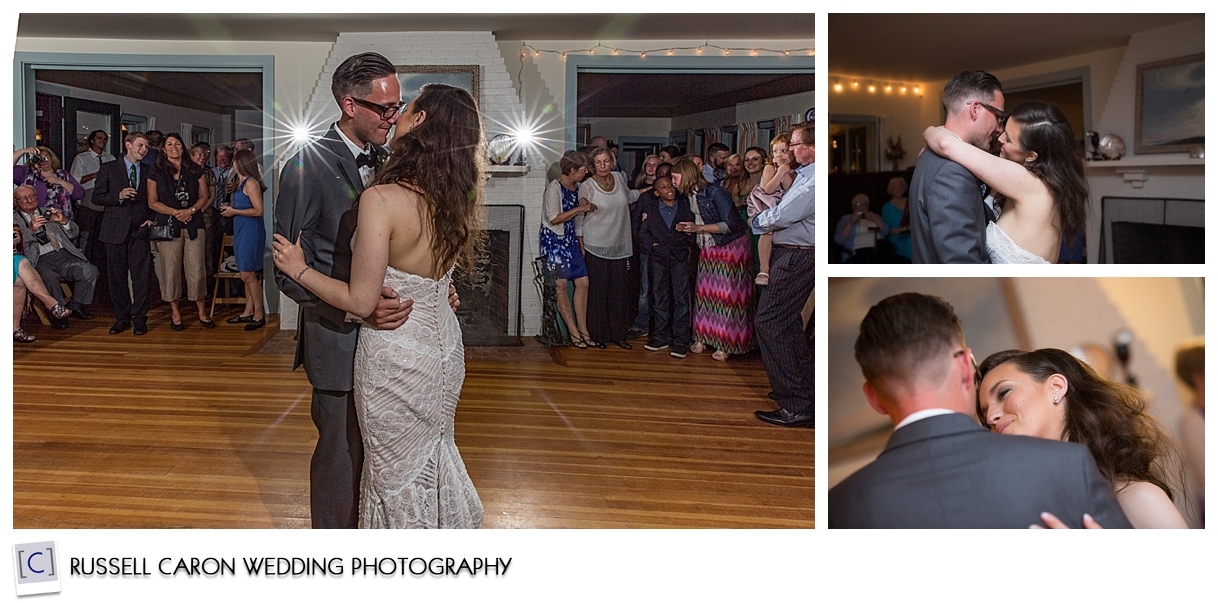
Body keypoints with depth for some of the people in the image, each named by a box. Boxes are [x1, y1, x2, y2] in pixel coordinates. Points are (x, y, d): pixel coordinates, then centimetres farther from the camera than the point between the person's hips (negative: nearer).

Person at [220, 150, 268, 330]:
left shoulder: (250, 183, -14)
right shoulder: (242, 182, 14)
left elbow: (258, 210, -19)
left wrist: (234, 211, -13)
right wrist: (231, 209, 7)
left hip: (251, 231, -9)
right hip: (241, 231, 9)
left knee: (248, 275, -6)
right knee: (247, 275, 12)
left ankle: (259, 315, 1)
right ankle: (249, 312, 19)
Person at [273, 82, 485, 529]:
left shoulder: (382, 199, -25)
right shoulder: (456, 200, -5)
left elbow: (361, 301, -22)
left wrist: (299, 270, -9)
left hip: (396, 357, -6)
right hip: (445, 347, 6)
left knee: (398, 471, 14)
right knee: (433, 457, 26)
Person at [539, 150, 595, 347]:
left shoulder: (577, 187, 10)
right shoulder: (554, 188, -14)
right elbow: (554, 219, -19)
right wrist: (580, 208, -18)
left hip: (570, 239, 8)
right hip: (553, 239, -8)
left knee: (582, 282, 3)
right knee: (561, 284, -5)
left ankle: (583, 329, 11)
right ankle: (574, 331, 1)